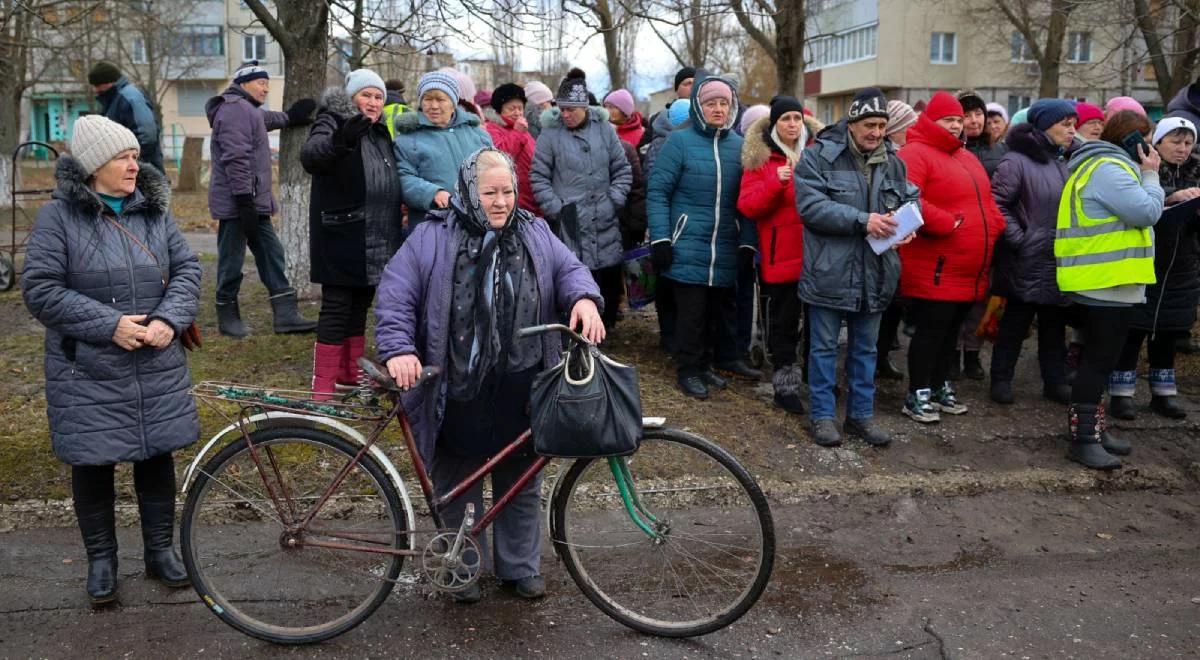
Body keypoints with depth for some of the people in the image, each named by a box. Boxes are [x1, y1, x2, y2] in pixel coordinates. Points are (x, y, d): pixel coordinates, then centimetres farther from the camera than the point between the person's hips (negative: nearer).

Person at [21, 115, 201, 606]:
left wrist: (169, 319, -13)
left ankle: (160, 550, 29)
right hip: (88, 372, -3)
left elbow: (187, 269, 5)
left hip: (157, 368, 4)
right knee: (93, 464, 8)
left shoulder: (154, 211, 6)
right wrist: (109, 324, -19)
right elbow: (40, 290, -10)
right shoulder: (58, 217, -7)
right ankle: (101, 560, 27)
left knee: (157, 456, 12)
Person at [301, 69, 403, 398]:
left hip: (377, 240, 7)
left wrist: (396, 230, 21)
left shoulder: (381, 133, 17)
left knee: (360, 306, 15)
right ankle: (323, 384, 1)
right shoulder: (332, 122, -6)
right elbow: (310, 155, -27)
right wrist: (341, 140, -47)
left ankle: (350, 372, 28)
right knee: (337, 306, -5)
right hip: (342, 236, -7)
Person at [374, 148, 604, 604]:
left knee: (521, 485, 16)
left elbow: (569, 270, 7)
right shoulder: (433, 238, -3)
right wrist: (399, 349, -20)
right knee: (457, 488, 13)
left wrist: (584, 298, -17)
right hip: (456, 393, -2)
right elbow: (395, 294, -6)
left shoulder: (536, 235, 7)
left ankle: (521, 567, 34)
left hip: (520, 394, 3)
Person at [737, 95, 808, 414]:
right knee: (784, 322, 3)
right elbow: (747, 207, -8)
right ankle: (786, 385, 12)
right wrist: (775, 182, -21)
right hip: (781, 255, -4)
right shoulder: (760, 158, -1)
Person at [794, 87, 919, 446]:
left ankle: (862, 413, 28)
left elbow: (911, 200, 16)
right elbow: (810, 205, -18)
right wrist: (862, 221, -23)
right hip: (829, 272, -5)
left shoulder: (893, 162, 9)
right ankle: (822, 414, 18)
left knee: (865, 348, 15)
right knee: (824, 347, 6)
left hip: (874, 275, 5)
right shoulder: (819, 156, -8)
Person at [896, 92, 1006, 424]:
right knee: (930, 331, -2)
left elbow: (986, 201, 25)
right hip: (935, 271, -9)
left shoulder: (967, 158, 20)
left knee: (951, 331, 16)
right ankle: (917, 395, 8)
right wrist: (948, 224, -22)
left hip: (969, 271, 9)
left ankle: (940, 387, 28)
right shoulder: (915, 154, -11)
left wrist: (994, 226, 6)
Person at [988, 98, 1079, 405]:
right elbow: (996, 204, -17)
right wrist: (1019, 240, -17)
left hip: (1059, 262, 7)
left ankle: (1055, 381, 24)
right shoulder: (1017, 161, -12)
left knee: (1055, 324, 14)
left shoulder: (1064, 161, 13)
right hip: (1027, 263, -7)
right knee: (1015, 323, 3)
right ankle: (1001, 380, 15)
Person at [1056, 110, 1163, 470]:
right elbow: (1147, 212, -18)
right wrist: (1151, 174, -7)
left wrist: (1145, 174, 10)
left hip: (1103, 281, 11)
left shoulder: (1104, 166, 18)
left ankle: (1093, 426, 24)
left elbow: (1133, 213, 21)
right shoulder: (1109, 169, -17)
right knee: (1099, 359, -8)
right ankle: (1083, 438, -4)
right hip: (1104, 282, -11)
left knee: (1100, 357, 15)